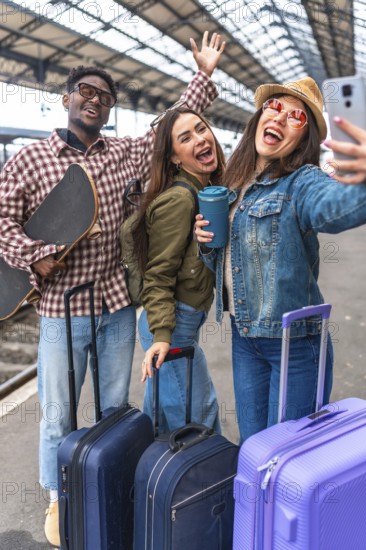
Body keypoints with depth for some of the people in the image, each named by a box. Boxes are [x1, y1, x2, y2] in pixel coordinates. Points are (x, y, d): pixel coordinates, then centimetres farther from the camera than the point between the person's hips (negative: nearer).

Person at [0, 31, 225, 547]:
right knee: (58, 415, 10)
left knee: (116, 407, 17)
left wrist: (204, 75, 9)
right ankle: (58, 500, 32)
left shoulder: (126, 153, 8)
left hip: (118, 305, 3)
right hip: (62, 308, -3)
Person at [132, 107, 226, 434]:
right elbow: (159, 275, -20)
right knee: (189, 425, 3)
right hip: (175, 325, -9)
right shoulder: (178, 200, -19)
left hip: (186, 321, 10)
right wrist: (162, 335, -27)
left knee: (206, 409, 22)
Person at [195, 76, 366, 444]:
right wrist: (207, 242, -5)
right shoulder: (235, 185, 6)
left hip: (295, 343, -6)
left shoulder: (302, 183, -14)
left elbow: (336, 207, -40)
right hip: (243, 335, 6)